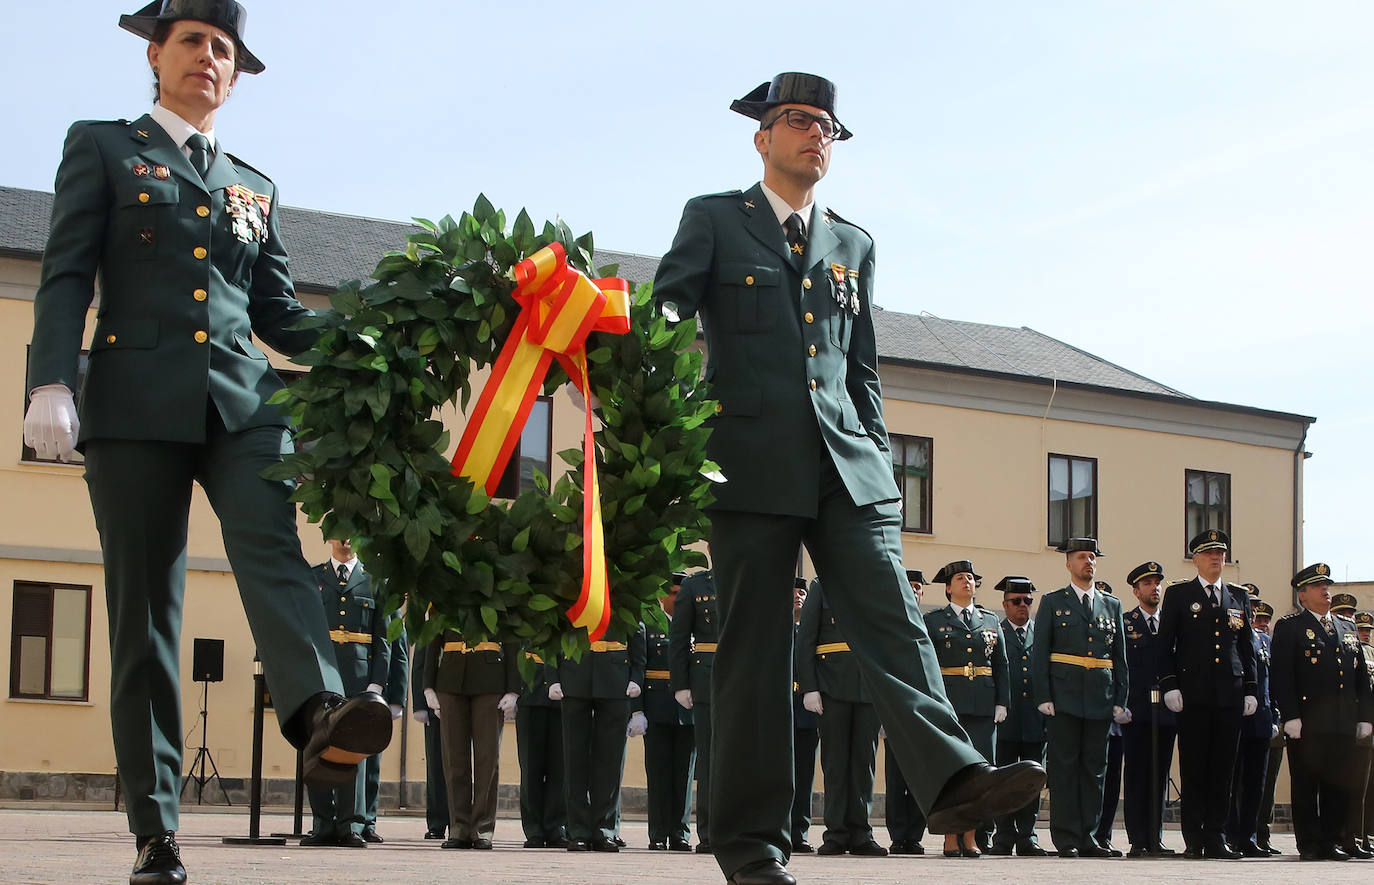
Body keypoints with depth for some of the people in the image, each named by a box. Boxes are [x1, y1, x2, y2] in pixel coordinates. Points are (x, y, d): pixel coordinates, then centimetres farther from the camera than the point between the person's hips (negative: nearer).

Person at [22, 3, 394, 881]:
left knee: (271, 546, -24)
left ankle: (320, 716, -50)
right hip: (137, 402, -2)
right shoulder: (103, 149, 14)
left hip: (242, 399, 2)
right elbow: (66, 275, 3)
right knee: (145, 606, -5)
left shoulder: (255, 187, 24)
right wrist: (52, 382, -12)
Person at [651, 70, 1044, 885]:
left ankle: (954, 779, -26)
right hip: (752, 463, -3)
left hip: (846, 465, 3)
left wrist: (880, 461, 14)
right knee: (756, 646, -3)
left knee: (891, 618, -12)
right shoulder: (714, 220, 10)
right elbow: (666, 308, -1)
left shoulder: (854, 246, 22)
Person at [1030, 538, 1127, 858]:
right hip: (1064, 697, -3)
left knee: (1095, 768, 4)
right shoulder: (1052, 602, 7)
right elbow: (1039, 654, 2)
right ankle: (1066, 839, -3)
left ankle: (1087, 836, 8)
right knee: (1064, 767, -5)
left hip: (1100, 699, 3)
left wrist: (1120, 700, 7)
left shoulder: (1112, 605, 16)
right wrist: (1043, 697, -8)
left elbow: (1120, 657, 16)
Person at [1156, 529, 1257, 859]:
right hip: (1193, 694, -3)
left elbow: (1247, 647, 16)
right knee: (1193, 768, -2)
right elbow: (1165, 644, 2)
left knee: (1223, 769, 2)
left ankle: (1215, 839, 6)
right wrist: (1169, 685, -7)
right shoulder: (1178, 595, 6)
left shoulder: (1239, 597, 15)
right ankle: (1194, 840, 2)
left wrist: (1251, 690, 9)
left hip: (1230, 694, 3)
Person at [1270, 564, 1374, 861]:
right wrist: (1290, 716, -15)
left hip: (1343, 724, 5)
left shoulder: (1348, 627, 19)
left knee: (1338, 785, 5)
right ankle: (1309, 844, 2)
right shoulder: (1289, 626, 1)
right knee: (1306, 785, -2)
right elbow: (1280, 675, -7)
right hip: (1306, 722, -5)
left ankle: (1331, 842, 12)